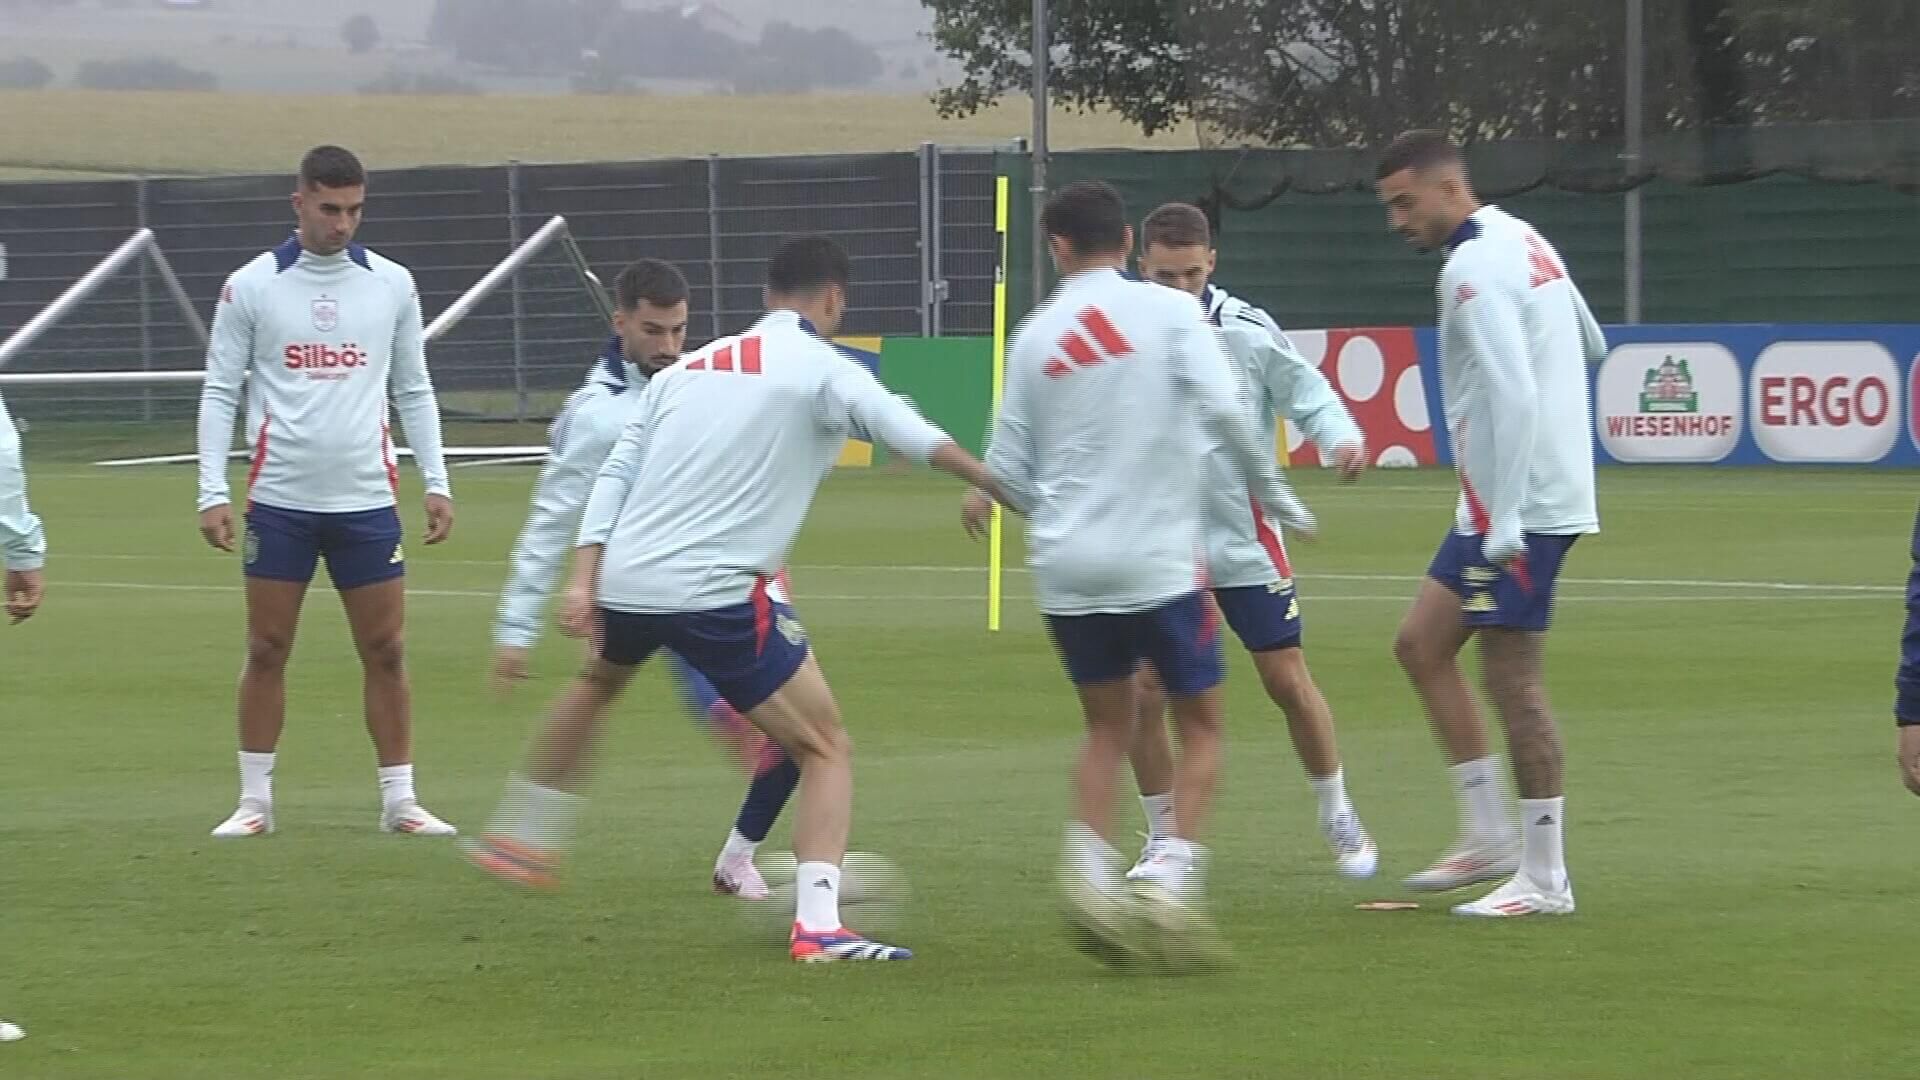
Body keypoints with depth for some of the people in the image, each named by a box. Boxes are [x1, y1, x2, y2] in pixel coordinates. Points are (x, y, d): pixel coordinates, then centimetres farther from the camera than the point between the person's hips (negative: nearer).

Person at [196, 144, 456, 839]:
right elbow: (219, 393, 2)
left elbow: (414, 390, 13)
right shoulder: (252, 287, 0)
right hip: (280, 500, -2)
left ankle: (399, 800, 9)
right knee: (267, 652, 3)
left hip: (367, 499, 2)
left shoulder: (392, 285, 6)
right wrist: (212, 490, -6)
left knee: (386, 652, 2)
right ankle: (255, 801, 11)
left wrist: (436, 482, 6)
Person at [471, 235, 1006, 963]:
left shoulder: (687, 370, 17)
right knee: (826, 751, 3)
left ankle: (520, 841, 50)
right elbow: (910, 435, -19)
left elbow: (615, 473, 12)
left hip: (625, 581, 6)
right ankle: (817, 923, -15)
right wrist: (993, 483, -27)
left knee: (598, 681, 39)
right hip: (720, 595, -6)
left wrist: (584, 580, 8)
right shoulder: (821, 370, -1)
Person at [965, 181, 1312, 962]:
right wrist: (1273, 494, -3)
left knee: (1107, 728, 19)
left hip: (1067, 568, 3)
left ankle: (1091, 867, 1)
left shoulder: (1033, 337, 6)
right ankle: (1175, 876, -7)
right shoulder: (1168, 312, -2)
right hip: (1159, 560, -3)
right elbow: (1223, 409, -15)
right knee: (1200, 725, 10)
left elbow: (1010, 471, 9)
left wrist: (988, 501, 30)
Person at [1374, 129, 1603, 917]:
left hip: (1520, 502, -10)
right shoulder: (1523, 241, 13)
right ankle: (1490, 836, 15)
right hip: (1499, 504, 10)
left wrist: (1505, 522, -24)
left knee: (1512, 682, -5)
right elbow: (1589, 345, 24)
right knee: (1421, 645, 13)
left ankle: (1543, 879, 0)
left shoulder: (1473, 268, -17)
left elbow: (1514, 395, -25)